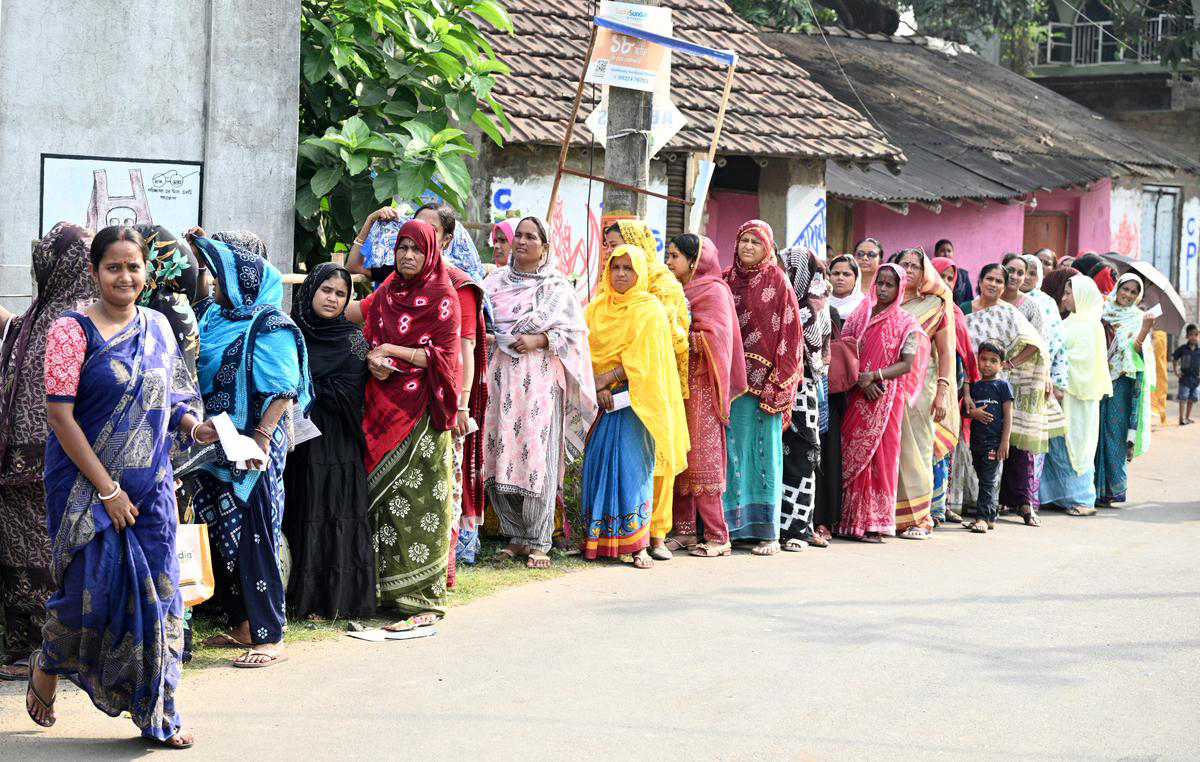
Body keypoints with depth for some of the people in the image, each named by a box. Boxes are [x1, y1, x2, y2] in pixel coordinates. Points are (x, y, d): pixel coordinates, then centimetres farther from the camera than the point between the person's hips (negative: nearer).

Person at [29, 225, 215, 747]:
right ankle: (46, 669, 28)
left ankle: (157, 715, 12)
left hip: (151, 488, 5)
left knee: (158, 597, 2)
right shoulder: (72, 331, -9)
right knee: (91, 590, -4)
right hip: (86, 485, -5)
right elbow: (60, 415, -13)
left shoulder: (158, 328, 8)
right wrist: (106, 489, -15)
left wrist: (195, 427, -4)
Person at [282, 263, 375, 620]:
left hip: (333, 447, -3)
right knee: (296, 519, 4)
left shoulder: (352, 340, 1)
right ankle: (295, 596, 12)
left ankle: (329, 601, 3)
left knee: (331, 521, -3)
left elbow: (344, 396, -9)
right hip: (293, 443, 3)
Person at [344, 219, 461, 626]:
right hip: (382, 406, 6)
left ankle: (422, 599, -6)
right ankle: (385, 588, 12)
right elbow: (367, 335, 19)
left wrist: (393, 351, -12)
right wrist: (372, 359, -1)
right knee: (382, 495, 5)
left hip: (418, 411, -6)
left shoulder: (442, 297, -4)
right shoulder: (388, 291, 14)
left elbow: (444, 356, -9)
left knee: (417, 499, -7)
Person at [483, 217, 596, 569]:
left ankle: (538, 542, -3)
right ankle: (515, 535, 12)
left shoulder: (557, 286, 5)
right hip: (500, 375, 4)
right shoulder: (497, 280, 16)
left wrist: (539, 340, -11)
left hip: (540, 377, -4)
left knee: (536, 457, -8)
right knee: (501, 455, 1)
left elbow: (576, 332, 1)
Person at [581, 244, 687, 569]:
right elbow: (587, 353, 5)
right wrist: (598, 387, -10)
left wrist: (607, 378, -13)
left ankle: (638, 544, -9)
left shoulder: (651, 310, -1)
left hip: (634, 400, -4)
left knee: (632, 466, -9)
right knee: (597, 464, 0)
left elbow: (643, 360, -8)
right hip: (600, 399, 4)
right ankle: (598, 540, 4)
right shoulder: (596, 309, 12)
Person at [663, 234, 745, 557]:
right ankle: (684, 530, 9)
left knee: (702, 459, -9)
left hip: (700, 385, -7)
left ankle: (717, 536, -6)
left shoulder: (713, 291, -3)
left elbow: (713, 338, -14)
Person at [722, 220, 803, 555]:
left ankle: (767, 531, 1)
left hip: (763, 380, -4)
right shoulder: (727, 279, 11)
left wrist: (777, 383, -11)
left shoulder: (777, 281, 0)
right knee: (732, 449, 3)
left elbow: (789, 332, -4)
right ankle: (730, 524, 8)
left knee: (763, 450, -2)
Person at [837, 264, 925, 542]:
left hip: (887, 399, -2)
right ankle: (851, 521, 8)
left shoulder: (905, 323, 2)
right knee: (853, 456, 2)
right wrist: (861, 381, -9)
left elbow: (907, 365, -5)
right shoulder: (859, 318, 10)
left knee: (881, 456, -3)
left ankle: (875, 523, 0)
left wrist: (875, 376, -15)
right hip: (858, 398, 3)